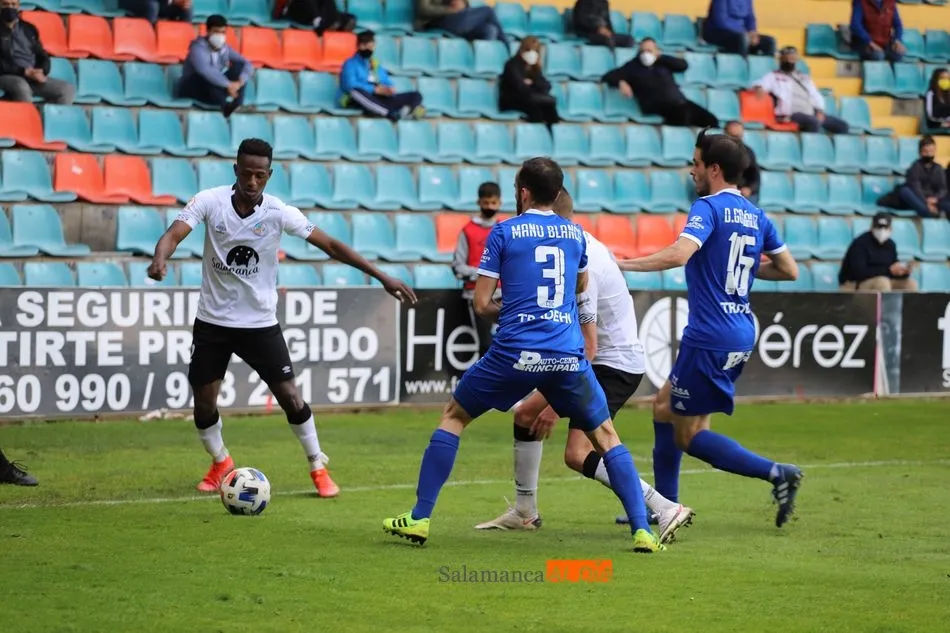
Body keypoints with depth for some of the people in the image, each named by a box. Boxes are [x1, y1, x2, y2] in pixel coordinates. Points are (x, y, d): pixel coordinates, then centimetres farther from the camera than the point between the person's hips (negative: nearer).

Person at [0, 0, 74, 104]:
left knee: (67, 89, -10)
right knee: (21, 86, -39)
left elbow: (42, 56, 17)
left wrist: (41, 72, -6)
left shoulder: (29, 29, 17)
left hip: (33, 76, 6)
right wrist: (25, 72, -19)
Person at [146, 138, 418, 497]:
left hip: (260, 322, -1)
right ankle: (221, 463, 30)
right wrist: (160, 260, -48)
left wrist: (382, 277, -12)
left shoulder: (279, 213, -12)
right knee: (204, 402, 3)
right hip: (212, 321, 1)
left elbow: (330, 246, -8)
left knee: (289, 396, -5)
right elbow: (174, 235, -24)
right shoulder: (210, 202, -12)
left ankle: (318, 467, 14)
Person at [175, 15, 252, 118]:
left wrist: (240, 82, -28)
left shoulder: (225, 49, -2)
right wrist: (228, 85, -43)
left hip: (215, 88, 6)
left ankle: (237, 104, -29)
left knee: (239, 66, -9)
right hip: (191, 89, -6)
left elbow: (248, 65, -7)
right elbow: (205, 70, -40)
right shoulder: (199, 47, -22)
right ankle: (225, 106, -49)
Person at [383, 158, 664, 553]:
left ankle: (419, 518, 12)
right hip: (568, 357, 2)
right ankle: (642, 530, 0)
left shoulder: (504, 232, 2)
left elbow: (481, 304, 2)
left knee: (453, 416, 17)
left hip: (515, 353, -2)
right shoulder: (575, 233, 12)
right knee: (605, 437, 14)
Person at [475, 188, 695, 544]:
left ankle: (665, 509, -22)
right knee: (526, 413, 16)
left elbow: (587, 348, -25)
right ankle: (525, 512, 25)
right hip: (606, 357, 11)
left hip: (614, 362, -11)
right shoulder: (584, 244, 6)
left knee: (577, 455, -19)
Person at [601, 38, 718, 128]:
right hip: (659, 107, -5)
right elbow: (607, 77, 6)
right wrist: (621, 83, -17)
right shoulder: (633, 66, 10)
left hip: (680, 102, 5)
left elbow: (683, 65, 8)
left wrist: (660, 57, 5)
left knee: (711, 120, -8)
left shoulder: (662, 63, 20)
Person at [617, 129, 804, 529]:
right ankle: (664, 507, 21)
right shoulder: (756, 216, 12)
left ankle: (776, 473, -11)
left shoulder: (708, 208, -12)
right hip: (741, 336, 9)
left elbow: (679, 254, -29)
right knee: (665, 406, 20)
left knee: (690, 435, 1)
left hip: (709, 338, -9)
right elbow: (789, 270, 16)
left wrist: (623, 264, -23)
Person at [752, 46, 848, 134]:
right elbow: (761, 84, -3)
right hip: (792, 114, -6)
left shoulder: (804, 78, 28)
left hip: (811, 114, 6)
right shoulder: (774, 76, 12)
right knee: (813, 122, -36)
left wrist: (820, 111, 4)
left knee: (842, 125, -7)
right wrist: (759, 87, -29)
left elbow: (816, 97, 25)